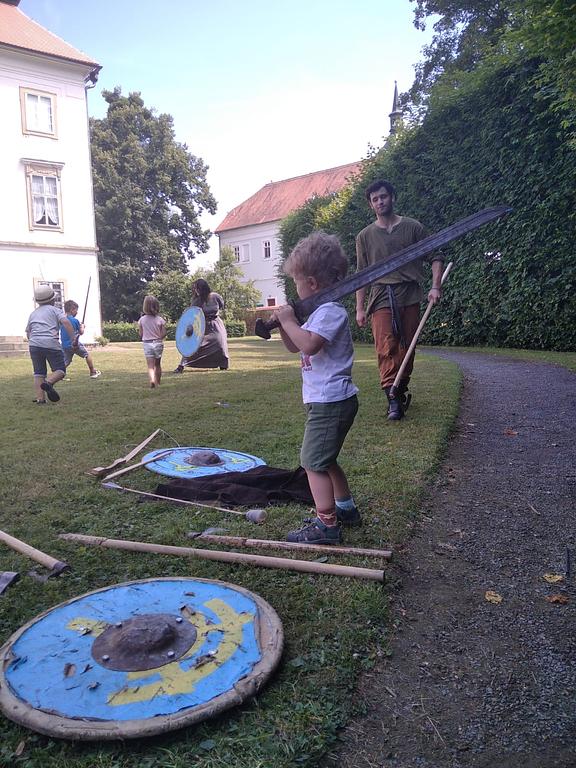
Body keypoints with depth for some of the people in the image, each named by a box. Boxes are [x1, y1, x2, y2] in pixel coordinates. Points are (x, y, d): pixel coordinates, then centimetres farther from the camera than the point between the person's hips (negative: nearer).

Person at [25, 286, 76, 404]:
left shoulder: (33, 313, 23)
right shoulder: (54, 310, 9)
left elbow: (28, 331, 29)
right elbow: (66, 322, -8)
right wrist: (73, 338, -10)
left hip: (34, 344, 5)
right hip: (51, 344, -4)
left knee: (39, 373, 11)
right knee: (60, 371, 2)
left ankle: (39, 398, 1)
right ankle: (48, 382, -27)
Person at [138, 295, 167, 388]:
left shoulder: (142, 320, -4)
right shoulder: (160, 319, -7)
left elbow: (141, 335, 0)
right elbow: (163, 334, -8)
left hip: (147, 344, -1)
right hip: (158, 343, 1)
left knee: (150, 366, -2)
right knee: (157, 364, 18)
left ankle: (152, 380, -27)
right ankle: (157, 383, 27)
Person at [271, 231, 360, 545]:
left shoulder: (331, 311, -16)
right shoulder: (321, 311, 17)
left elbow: (309, 344, -31)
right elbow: (296, 347, 24)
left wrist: (289, 321, -18)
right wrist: (283, 325, 9)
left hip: (330, 401, -11)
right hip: (329, 400, 11)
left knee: (314, 461, -7)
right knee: (325, 460, 21)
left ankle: (326, 525, -2)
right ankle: (346, 509, 33)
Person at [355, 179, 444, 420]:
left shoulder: (413, 227, 8)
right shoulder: (365, 236, 11)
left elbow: (435, 256, 9)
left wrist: (436, 286, -5)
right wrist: (359, 308, 6)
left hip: (409, 295, 1)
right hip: (381, 297, 0)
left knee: (407, 347, 3)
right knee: (386, 349, -12)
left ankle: (402, 390, 20)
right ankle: (393, 400, -12)